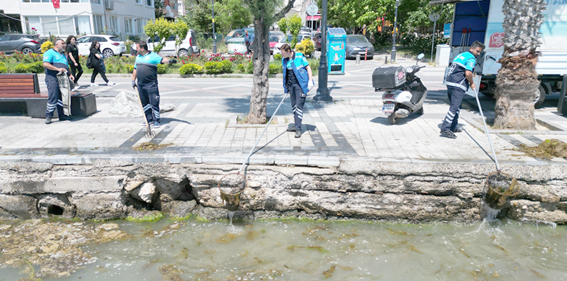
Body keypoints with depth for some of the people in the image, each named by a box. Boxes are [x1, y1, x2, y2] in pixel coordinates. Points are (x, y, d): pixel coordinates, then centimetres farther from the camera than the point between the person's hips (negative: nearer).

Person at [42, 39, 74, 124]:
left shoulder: (63, 56, 28)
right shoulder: (50, 53, 2)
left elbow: (67, 67, 31)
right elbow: (45, 64, -12)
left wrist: (70, 75, 10)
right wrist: (58, 69, -21)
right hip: (52, 79, -8)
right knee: (53, 98, -12)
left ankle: (61, 115, 13)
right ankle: (48, 116, -4)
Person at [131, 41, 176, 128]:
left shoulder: (153, 56, -6)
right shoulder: (138, 57, 16)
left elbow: (162, 59, -23)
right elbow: (135, 69, 24)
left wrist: (169, 60, -44)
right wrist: (133, 80, 21)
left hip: (151, 85, -7)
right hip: (140, 85, 7)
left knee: (154, 103, -6)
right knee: (144, 103, 12)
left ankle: (156, 120, 4)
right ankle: (149, 119, 24)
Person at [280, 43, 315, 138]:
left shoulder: (299, 57, -9)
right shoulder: (284, 60, 8)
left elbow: (308, 67, -5)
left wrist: (310, 81, -13)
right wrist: (285, 87, 17)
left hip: (300, 84, -6)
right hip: (291, 85, 7)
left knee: (299, 105, -10)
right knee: (293, 106, 11)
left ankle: (298, 129, -8)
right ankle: (297, 126, 23)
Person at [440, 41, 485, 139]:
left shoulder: (460, 55, 22)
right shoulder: (471, 58, -6)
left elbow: (452, 69, 25)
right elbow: (468, 73, -19)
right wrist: (472, 83, -4)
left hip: (449, 83, 9)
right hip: (458, 86, -9)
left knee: (457, 106, 19)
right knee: (454, 107, -12)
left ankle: (453, 127, 24)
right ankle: (445, 129, -18)